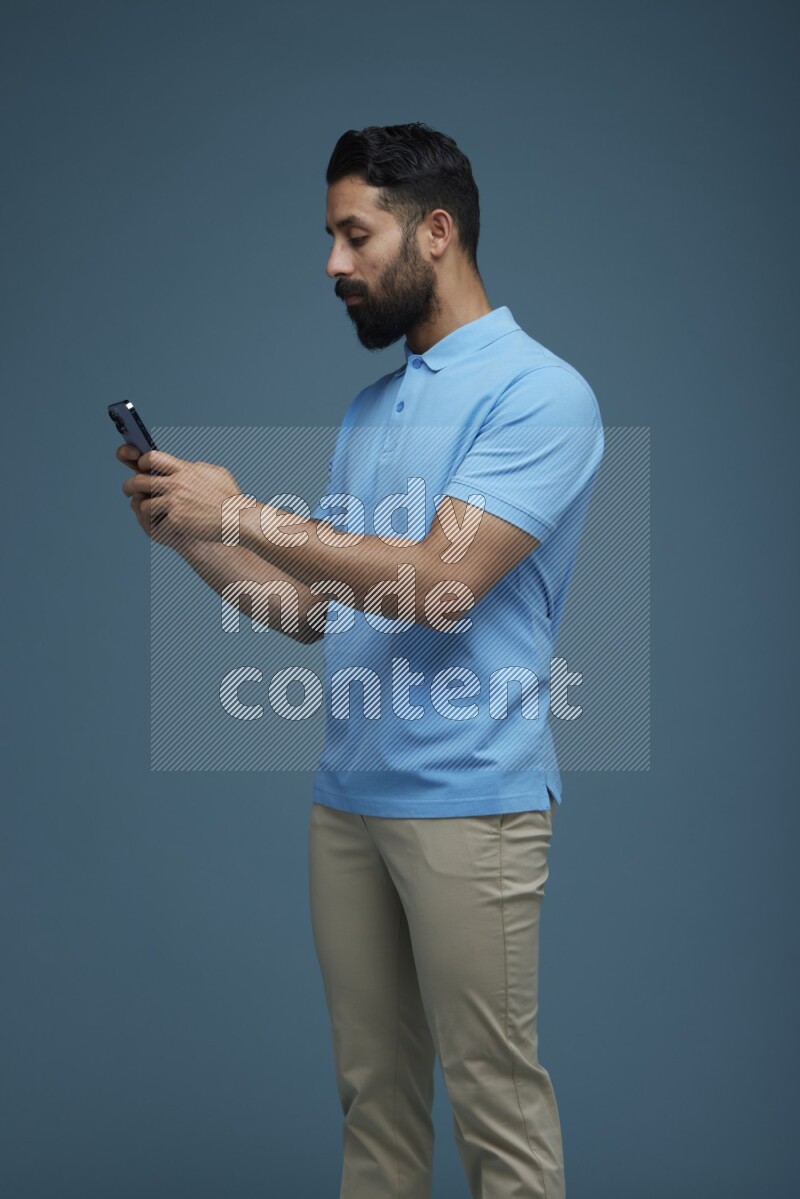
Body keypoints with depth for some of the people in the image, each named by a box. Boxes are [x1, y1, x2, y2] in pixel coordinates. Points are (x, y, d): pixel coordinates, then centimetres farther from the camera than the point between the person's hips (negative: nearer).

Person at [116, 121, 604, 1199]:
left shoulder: (538, 393, -8)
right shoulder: (371, 406, 18)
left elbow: (439, 579, -19)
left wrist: (243, 514, -15)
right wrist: (190, 536, 2)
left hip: (467, 797, -7)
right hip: (347, 790, 7)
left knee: (494, 1106, 0)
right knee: (372, 1091, 12)